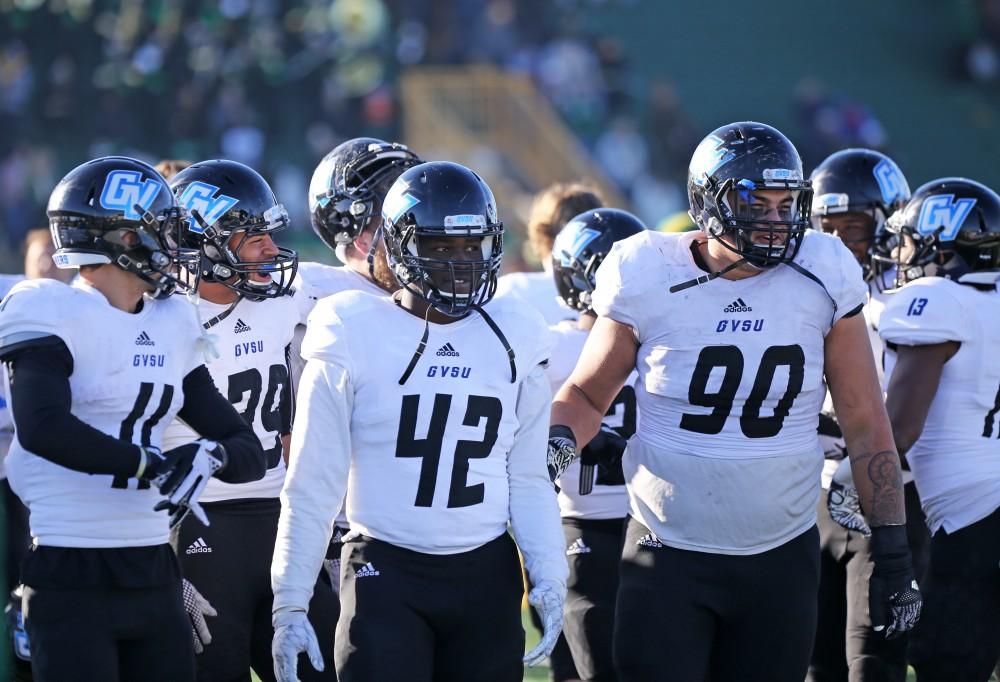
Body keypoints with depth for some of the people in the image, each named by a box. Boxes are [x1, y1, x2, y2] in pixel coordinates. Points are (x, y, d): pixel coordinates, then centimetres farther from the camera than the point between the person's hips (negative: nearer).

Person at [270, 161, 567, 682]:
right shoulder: (357, 341, -5)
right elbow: (312, 487, -3)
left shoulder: (513, 342, 6)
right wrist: (290, 603, -5)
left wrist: (548, 576, 1)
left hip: (486, 578, 4)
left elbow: (528, 480, 13)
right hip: (387, 574, -4)